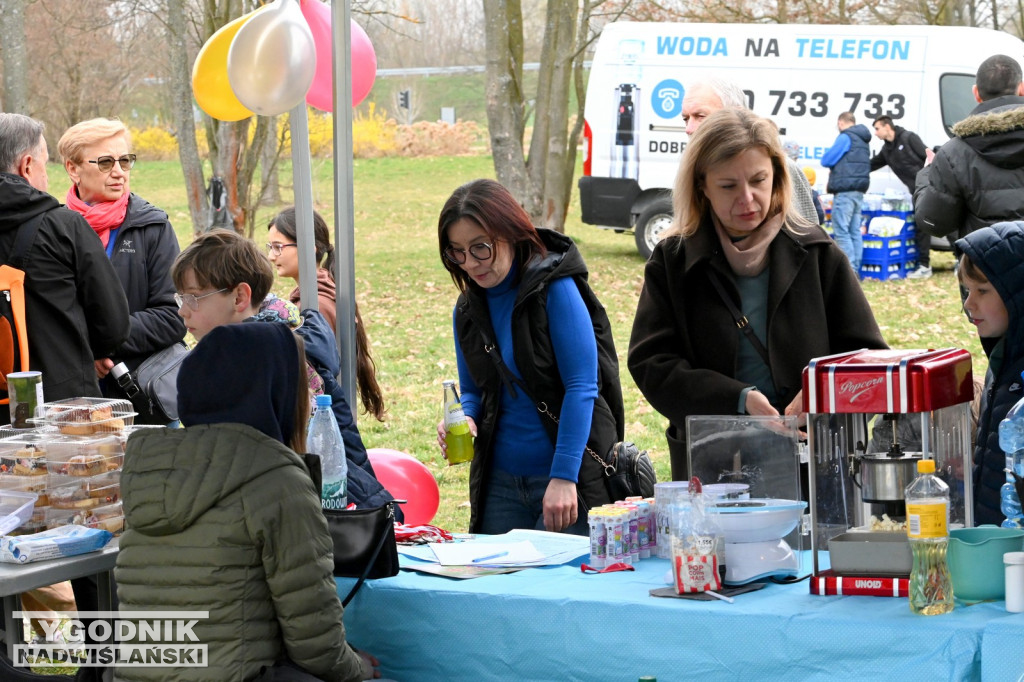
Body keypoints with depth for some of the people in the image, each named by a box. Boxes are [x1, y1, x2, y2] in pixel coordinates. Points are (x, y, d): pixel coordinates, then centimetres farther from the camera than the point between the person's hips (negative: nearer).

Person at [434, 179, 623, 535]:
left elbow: (582, 386, -17)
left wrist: (563, 477, -22)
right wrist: (462, 420, -6)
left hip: (571, 480, -6)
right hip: (500, 482, 6)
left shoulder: (556, 289, -12)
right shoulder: (468, 310, 8)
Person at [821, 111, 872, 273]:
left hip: (845, 191, -9)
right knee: (854, 232, 10)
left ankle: (850, 270, -15)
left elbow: (826, 160, -11)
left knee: (841, 231, -8)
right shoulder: (863, 140, 19)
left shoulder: (845, 137, -9)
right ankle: (855, 269, 9)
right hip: (859, 191, 9)